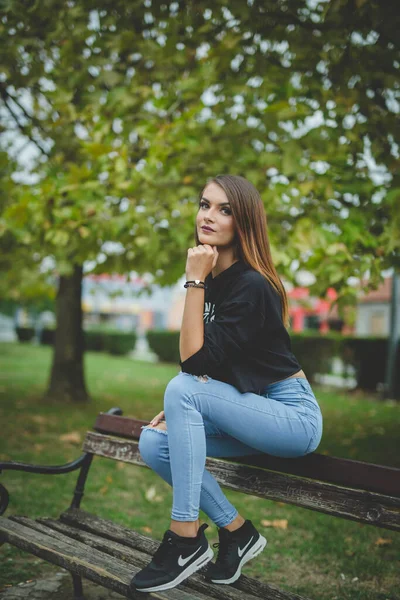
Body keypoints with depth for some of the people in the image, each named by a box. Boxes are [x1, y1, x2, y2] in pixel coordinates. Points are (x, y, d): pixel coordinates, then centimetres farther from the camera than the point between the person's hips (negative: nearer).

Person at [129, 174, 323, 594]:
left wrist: (195, 281, -21)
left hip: (294, 417, -8)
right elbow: (201, 362, 13)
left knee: (182, 390, -26)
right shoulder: (213, 280, 5)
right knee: (153, 442, -11)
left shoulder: (252, 285, -20)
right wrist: (178, 411, 0)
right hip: (250, 414, 8)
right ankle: (236, 532, 3)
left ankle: (186, 539, -18)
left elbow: (196, 361, -23)